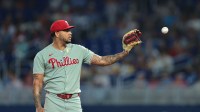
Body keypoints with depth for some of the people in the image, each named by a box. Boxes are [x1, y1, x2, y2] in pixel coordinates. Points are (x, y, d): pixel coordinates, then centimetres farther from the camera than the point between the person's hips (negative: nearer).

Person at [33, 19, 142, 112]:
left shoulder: (78, 50, 8)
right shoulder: (42, 56, -1)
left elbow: (102, 60, 8)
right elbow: (37, 82, -4)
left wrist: (125, 52, -2)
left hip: (74, 102, 3)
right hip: (53, 102, -3)